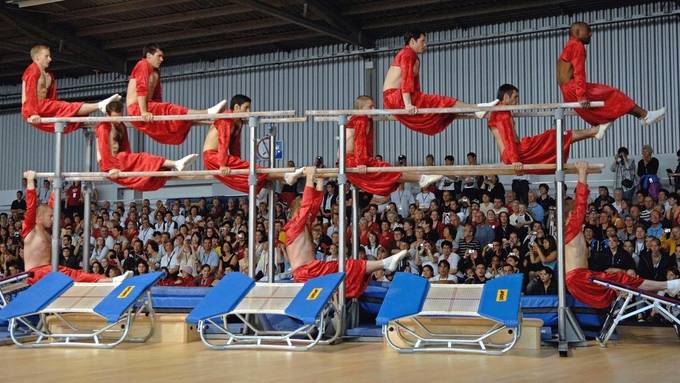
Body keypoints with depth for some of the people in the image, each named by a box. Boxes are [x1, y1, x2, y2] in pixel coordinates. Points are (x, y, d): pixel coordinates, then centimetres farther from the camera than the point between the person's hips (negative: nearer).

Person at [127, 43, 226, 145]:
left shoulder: (155, 73, 20)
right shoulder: (143, 65, -8)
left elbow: (157, 97, 21)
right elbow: (141, 89, -20)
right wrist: (144, 112, -28)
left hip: (146, 107, 10)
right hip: (137, 109, -10)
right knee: (169, 110, -22)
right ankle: (208, 113, -37)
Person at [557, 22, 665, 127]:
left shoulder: (568, 48, 25)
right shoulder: (577, 45, -7)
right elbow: (578, 72, -18)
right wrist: (582, 96, -25)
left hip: (569, 92, 10)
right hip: (573, 88, -10)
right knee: (612, 95, -10)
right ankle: (645, 115, -12)